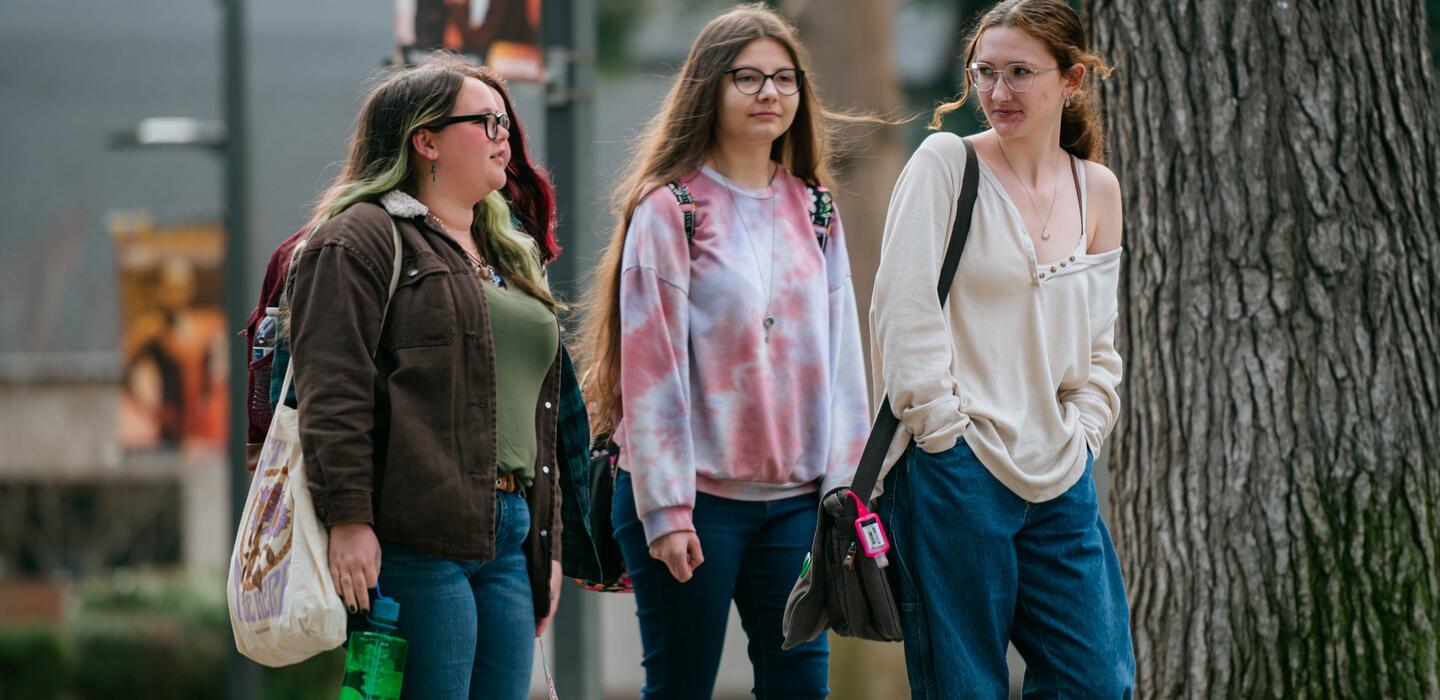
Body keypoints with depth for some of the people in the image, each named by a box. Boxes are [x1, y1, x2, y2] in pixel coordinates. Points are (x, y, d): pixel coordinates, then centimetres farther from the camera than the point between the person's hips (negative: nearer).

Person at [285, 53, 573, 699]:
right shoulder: (360, 240, -1)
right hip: (416, 544, -8)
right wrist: (348, 520, -19)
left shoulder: (511, 256, 26)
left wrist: (547, 547, 23)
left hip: (509, 541, 8)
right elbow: (333, 392, -11)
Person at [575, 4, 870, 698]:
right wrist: (665, 511, -13)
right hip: (695, 496, -5)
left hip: (794, 497, 5)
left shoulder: (814, 212, 12)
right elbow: (651, 368, -8)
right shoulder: (668, 210, -4)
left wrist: (845, 485, 4)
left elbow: (841, 354, 12)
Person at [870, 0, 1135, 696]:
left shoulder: (1096, 190, 12)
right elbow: (903, 311, -8)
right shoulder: (946, 162, -3)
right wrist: (941, 426, -12)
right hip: (956, 474, -5)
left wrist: (1080, 435, 4)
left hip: (1058, 481, 5)